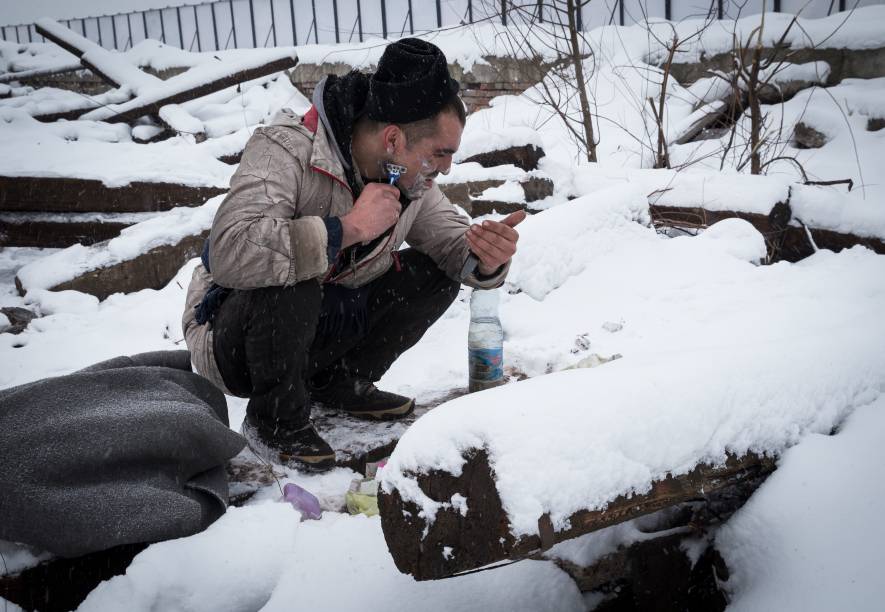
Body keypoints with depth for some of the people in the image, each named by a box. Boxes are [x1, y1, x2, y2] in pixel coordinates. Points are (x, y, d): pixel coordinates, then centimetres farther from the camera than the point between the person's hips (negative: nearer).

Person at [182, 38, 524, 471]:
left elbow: (452, 245, 0)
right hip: (230, 335, -6)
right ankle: (276, 419, -10)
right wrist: (348, 227, -38)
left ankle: (340, 384, 12)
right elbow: (229, 252, -43)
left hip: (320, 327, 6)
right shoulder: (286, 150, -28)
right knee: (288, 284, -39)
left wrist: (486, 260, -25)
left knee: (433, 274, -8)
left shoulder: (411, 177, -5)